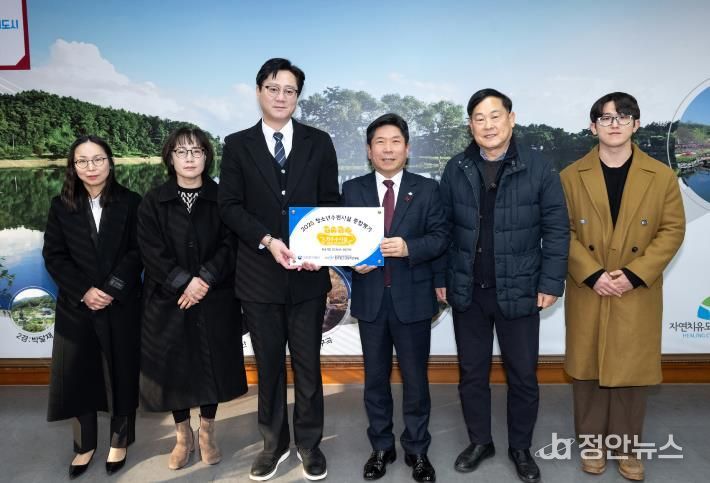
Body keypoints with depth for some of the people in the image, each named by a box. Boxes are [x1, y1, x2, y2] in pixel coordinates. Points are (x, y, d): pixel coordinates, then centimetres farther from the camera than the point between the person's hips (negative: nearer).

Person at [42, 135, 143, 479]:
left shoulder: (130, 202, -2)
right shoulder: (61, 206, 4)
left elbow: (137, 253, -7)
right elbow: (53, 256, -1)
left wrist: (111, 289, -17)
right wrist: (84, 292, -14)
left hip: (122, 307, -1)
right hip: (76, 307, 2)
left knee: (122, 374, 8)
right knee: (77, 376, 8)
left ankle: (119, 441, 27)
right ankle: (84, 445, 27)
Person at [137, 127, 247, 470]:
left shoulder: (222, 197, 1)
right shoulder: (153, 201, 2)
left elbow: (230, 245, -6)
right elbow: (151, 251, -6)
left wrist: (205, 280, -18)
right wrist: (184, 282, -17)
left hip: (215, 301, 0)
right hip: (168, 301, 0)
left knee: (212, 364, 8)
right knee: (174, 368, 7)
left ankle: (207, 433, 28)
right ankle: (183, 437, 26)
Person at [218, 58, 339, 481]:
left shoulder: (319, 142, 6)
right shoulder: (238, 145, 4)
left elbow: (332, 203, 3)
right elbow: (230, 207, -2)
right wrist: (268, 241, -16)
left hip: (308, 272, 0)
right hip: (259, 273, 0)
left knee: (308, 362, 10)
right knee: (269, 363, 12)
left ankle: (310, 442, 27)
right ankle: (275, 443, 29)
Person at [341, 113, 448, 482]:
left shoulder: (427, 189, 2)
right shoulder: (352, 189, 5)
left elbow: (441, 236, -4)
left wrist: (409, 247, -21)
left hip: (412, 297, -1)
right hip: (370, 297, 1)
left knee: (415, 378, 10)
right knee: (375, 377, 13)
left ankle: (417, 450, 28)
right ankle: (381, 448, 31)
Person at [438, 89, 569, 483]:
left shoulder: (539, 170, -6)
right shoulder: (456, 170, 1)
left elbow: (556, 230, -4)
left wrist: (551, 283, -8)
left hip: (518, 291, -2)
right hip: (467, 291, 2)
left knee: (523, 375, 11)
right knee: (472, 373, 14)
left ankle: (521, 448, 33)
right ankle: (480, 441, 35)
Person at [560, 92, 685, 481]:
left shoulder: (661, 176, 0)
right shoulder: (572, 176, 0)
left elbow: (672, 230, -2)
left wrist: (634, 274, -13)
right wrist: (592, 275, -15)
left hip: (638, 294, 0)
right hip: (587, 292, 0)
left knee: (632, 371, 9)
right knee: (588, 369, 9)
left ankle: (627, 446, 27)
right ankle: (593, 441, 27)